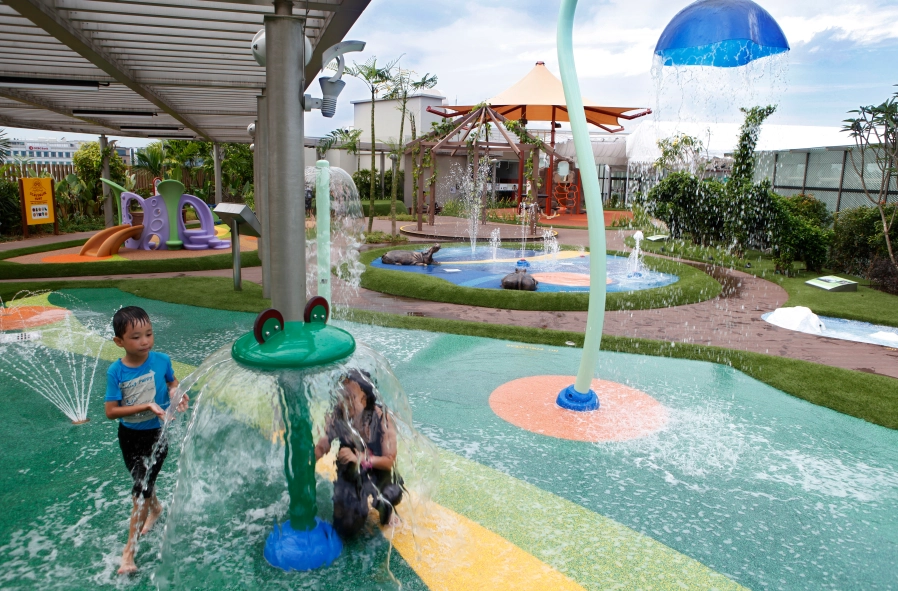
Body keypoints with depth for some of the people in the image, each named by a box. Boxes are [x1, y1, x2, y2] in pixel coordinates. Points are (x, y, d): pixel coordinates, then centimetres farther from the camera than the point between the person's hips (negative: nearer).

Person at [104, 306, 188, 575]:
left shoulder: (161, 360, -16)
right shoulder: (116, 371, -18)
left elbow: (172, 381, 5)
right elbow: (111, 411, -19)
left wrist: (176, 393, -17)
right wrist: (146, 406, -30)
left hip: (155, 434, -2)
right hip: (128, 435, 2)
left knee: (141, 490, -2)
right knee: (142, 482, 25)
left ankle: (129, 550, 11)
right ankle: (156, 508, 56)